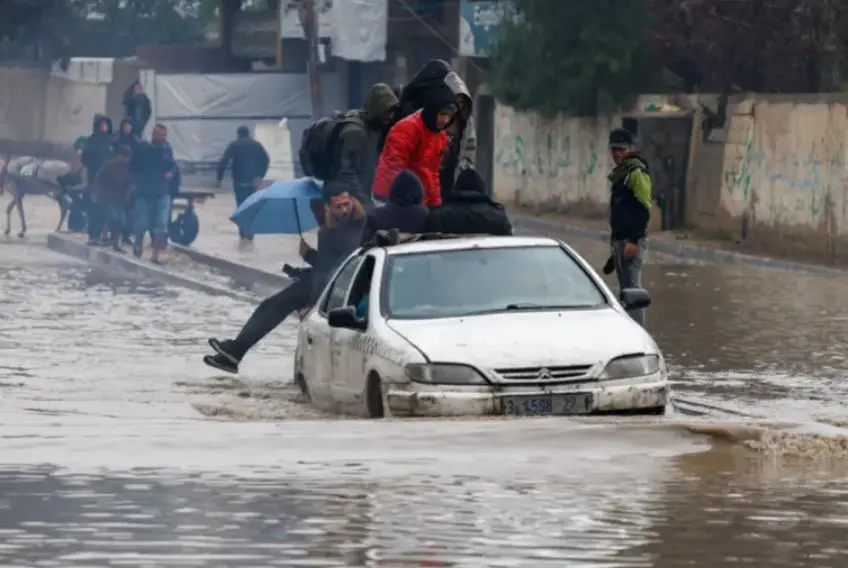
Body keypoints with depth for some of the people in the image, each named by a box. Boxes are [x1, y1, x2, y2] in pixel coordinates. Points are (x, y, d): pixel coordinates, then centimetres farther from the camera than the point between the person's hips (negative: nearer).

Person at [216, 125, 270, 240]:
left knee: (241, 206, 3)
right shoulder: (257, 145, 9)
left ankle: (243, 232, -4)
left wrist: (219, 178, -1)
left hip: (239, 181, -2)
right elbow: (266, 160, -2)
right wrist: (260, 176, -5)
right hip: (253, 181, 2)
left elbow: (223, 162, -5)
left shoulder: (234, 145, 3)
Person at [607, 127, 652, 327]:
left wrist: (633, 241, -23)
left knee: (632, 287, -11)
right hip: (619, 239, 10)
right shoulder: (620, 173, 19)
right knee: (625, 288, 13)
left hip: (631, 240, -10)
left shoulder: (637, 172, -12)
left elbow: (643, 209, -19)